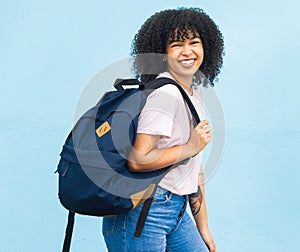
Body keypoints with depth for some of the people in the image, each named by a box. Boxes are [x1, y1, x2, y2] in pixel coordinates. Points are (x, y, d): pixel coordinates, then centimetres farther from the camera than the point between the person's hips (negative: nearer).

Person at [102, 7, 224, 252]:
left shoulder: (196, 95, 11)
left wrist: (203, 228, 17)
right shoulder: (166, 93, -16)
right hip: (143, 213, -8)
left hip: (178, 212, 8)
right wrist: (190, 147, -14)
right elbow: (138, 160, -25)